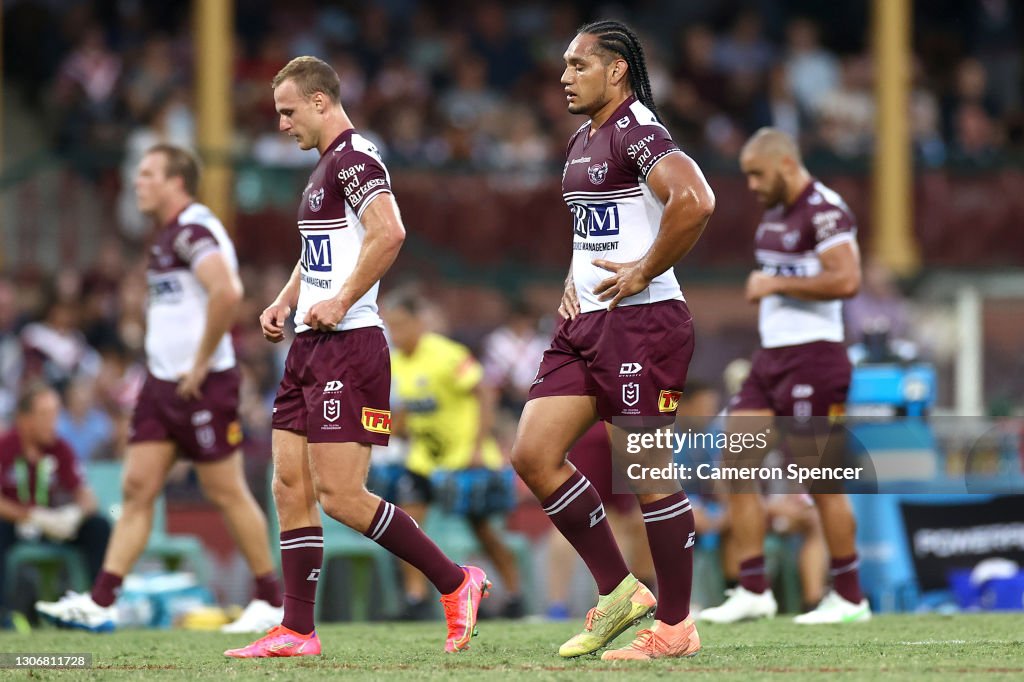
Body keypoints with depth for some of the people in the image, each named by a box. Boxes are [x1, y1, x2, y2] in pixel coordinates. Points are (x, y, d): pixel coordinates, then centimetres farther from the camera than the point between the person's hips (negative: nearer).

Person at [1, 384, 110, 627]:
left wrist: (76, 513, -24)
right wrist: (33, 516, -29)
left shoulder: (59, 449, 0)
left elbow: (84, 495, 0)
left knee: (99, 526, -16)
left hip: (55, 523, 5)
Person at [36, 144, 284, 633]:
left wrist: (200, 364, -23)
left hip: (201, 386, -10)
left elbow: (227, 291, -30)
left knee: (226, 492, -1)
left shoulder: (192, 230, -15)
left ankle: (271, 601, 10)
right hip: (163, 383, 10)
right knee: (138, 488, 3)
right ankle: (99, 603, -1)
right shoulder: (168, 234, 16)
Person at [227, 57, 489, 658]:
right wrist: (286, 302, 17)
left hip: (347, 345, -10)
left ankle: (456, 582, -1)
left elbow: (388, 233, -27)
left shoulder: (355, 158, -11)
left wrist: (341, 302, -23)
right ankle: (298, 631, 7)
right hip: (311, 346, 10)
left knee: (340, 495, -12)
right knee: (290, 488, 6)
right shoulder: (325, 166, 20)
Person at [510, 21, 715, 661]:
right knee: (533, 456, 4)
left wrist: (644, 272, -22)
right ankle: (618, 591, 13)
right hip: (587, 320, 10)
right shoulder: (583, 141, 16)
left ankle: (676, 626, 6)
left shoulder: (637, 132, -14)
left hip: (641, 320, -10)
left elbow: (695, 201, -31)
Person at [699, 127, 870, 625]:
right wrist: (762, 289, 14)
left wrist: (776, 284, -19)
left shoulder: (824, 211, -14)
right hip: (771, 355, 10)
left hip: (812, 357, -10)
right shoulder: (775, 213, 16)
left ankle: (849, 598, 8)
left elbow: (846, 280, -26)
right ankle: (753, 592, 4)